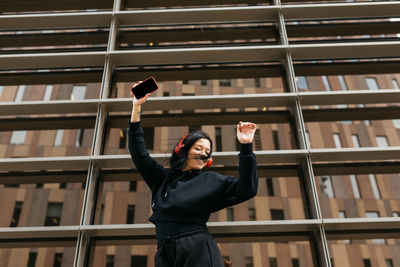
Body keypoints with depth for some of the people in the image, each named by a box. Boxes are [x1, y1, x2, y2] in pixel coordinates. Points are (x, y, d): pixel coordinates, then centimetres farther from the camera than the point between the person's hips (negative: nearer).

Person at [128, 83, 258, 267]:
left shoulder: (211, 180, 7)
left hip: (199, 252, -2)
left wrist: (246, 146, -11)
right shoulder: (162, 178, 15)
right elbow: (138, 152, 14)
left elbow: (246, 189, -2)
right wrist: (136, 108, 8)